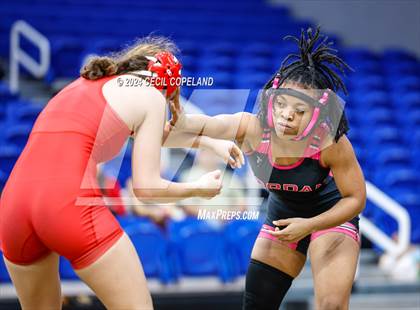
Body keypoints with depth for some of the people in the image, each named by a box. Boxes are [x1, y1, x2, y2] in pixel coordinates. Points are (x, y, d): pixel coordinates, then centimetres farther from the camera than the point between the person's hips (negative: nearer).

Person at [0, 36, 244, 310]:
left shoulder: (87, 82, 30)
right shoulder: (151, 94, 10)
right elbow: (146, 188, 4)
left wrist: (206, 141, 50)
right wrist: (198, 189, 21)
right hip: (71, 203, -7)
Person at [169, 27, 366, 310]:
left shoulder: (331, 142, -32)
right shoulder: (251, 127, -31)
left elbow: (356, 198, -18)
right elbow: (207, 124, -52)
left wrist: (309, 225, -31)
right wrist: (182, 122, -74)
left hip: (332, 214, -3)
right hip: (282, 215, 3)